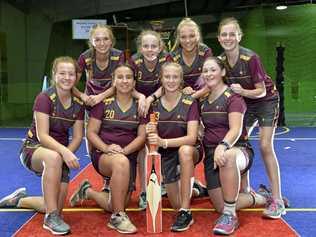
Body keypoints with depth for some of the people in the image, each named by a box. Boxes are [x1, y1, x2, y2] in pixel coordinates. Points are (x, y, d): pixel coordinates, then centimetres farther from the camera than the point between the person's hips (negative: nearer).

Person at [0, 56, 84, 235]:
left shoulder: (78, 103, -3)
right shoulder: (44, 98, -18)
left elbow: (78, 137, -3)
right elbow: (42, 136, -24)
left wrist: (67, 154, -21)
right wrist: (64, 152, -39)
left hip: (61, 153, 5)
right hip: (34, 148, -5)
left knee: (57, 207, -2)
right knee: (53, 158, -43)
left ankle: (20, 200, 30)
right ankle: (51, 218, -28)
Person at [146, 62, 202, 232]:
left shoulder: (190, 103, -14)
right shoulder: (155, 105, -5)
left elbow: (191, 138, -25)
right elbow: (152, 141, -5)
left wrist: (163, 142, -39)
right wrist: (150, 134, -30)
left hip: (190, 152, -3)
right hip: (165, 155, 3)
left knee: (185, 150, -40)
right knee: (175, 204, 2)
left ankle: (185, 213, -29)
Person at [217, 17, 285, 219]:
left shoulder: (251, 58, -26)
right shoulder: (221, 60, -10)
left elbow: (261, 91, -22)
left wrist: (242, 91, -40)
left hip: (266, 101, -5)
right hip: (244, 103, 6)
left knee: (265, 146, -15)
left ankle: (277, 200, -8)